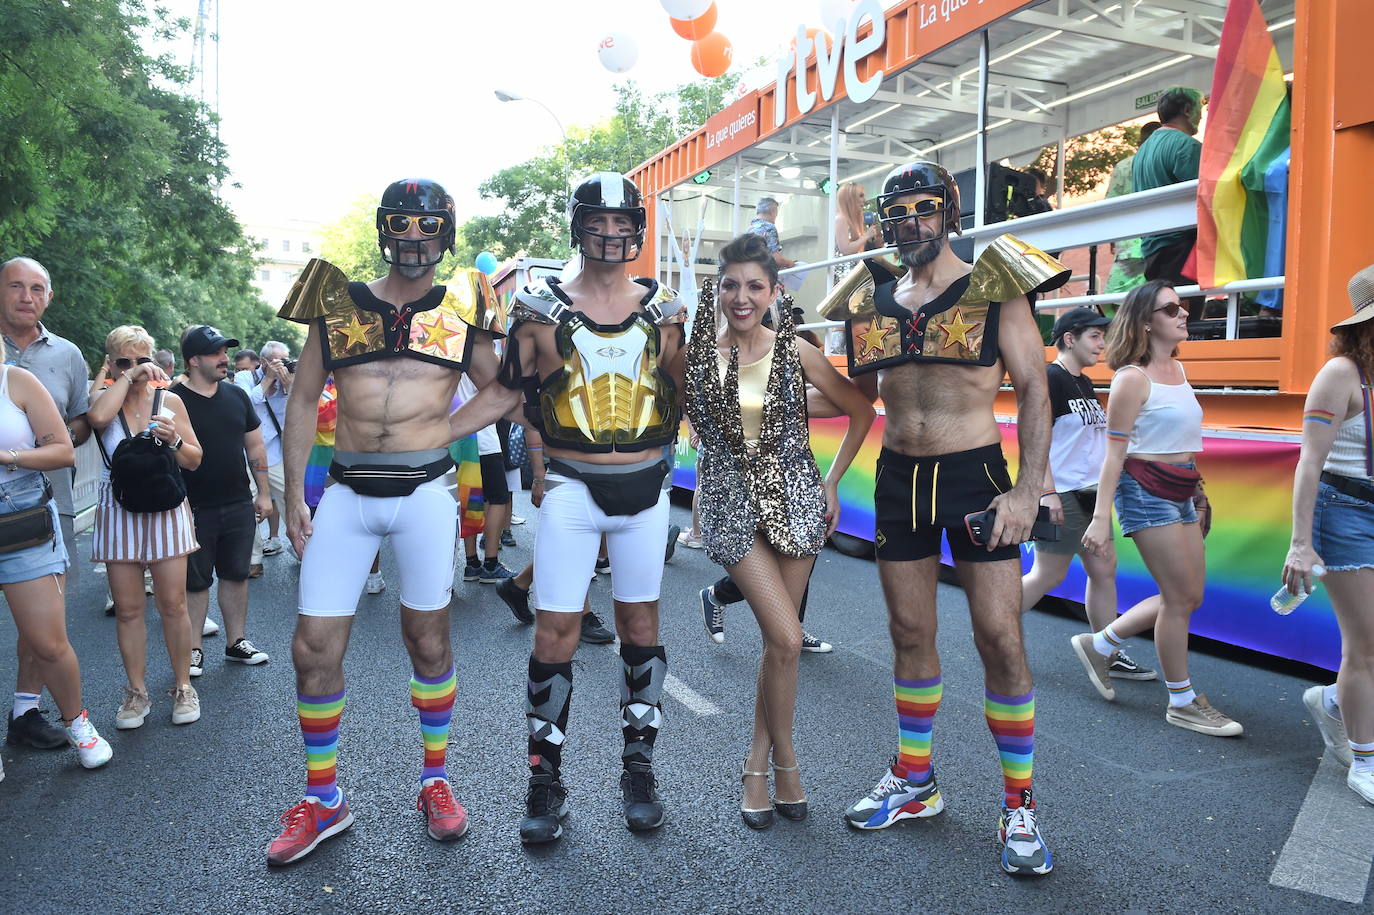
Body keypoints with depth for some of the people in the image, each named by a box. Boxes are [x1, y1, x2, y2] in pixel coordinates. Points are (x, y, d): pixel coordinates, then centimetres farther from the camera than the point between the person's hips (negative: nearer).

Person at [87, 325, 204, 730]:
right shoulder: (105, 398, 4)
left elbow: (194, 461, 7)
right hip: (118, 514, 0)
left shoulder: (170, 401, 6)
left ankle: (183, 686, 14)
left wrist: (174, 440, -12)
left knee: (172, 605, 1)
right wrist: (128, 378, -15)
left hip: (165, 511, 0)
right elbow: (98, 416, -23)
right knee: (127, 609, 5)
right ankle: (137, 692, 17)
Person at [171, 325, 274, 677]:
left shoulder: (236, 395, 7)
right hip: (195, 509, -4)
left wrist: (263, 493, 11)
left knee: (236, 575, 12)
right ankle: (193, 650, 17)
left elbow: (255, 446, 13)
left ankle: (236, 642, 24)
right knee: (195, 582, 6)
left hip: (238, 505, 4)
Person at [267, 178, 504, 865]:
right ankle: (322, 800, 21)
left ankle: (435, 780, 28)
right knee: (314, 649, 2)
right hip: (346, 495, 2)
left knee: (428, 639, 9)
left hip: (425, 492, -1)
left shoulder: (460, 310, 6)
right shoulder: (338, 304, 9)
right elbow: (303, 400, 10)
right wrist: (293, 494, 6)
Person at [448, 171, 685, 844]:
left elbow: (685, 397, 13)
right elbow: (505, 393, 6)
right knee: (556, 630, -1)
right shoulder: (543, 308, 3)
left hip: (645, 487, 2)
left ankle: (639, 767, 23)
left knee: (640, 621, 8)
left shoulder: (663, 311, 7)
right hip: (570, 487, -1)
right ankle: (545, 780, 14)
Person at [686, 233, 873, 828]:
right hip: (732, 502, -2)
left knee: (777, 640, 5)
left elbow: (861, 412, 7)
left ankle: (758, 766, 23)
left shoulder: (795, 351, 0)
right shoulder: (697, 354, -1)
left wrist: (832, 482, 4)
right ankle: (785, 761, 11)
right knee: (787, 639, -11)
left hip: (793, 498, 2)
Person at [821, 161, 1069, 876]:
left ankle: (1018, 804, 14)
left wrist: (1028, 492, -14)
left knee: (1000, 640, -4)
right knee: (910, 635, 11)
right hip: (898, 478, 4)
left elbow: (1034, 393, -5)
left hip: (975, 474, -3)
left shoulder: (994, 291, -2)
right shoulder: (873, 300, 9)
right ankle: (914, 781, 28)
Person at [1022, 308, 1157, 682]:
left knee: (1104, 569, 9)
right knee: (1048, 575, -3)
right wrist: (1047, 492, -24)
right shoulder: (1049, 379, -13)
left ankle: (1109, 655, 18)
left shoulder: (1084, 383, 15)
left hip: (1089, 493, 10)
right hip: (1062, 496, -9)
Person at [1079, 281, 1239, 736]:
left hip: (1181, 492, 9)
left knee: (1188, 596, 11)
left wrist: (1197, 495, 21)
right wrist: (1100, 517, -19)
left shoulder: (1179, 370, 12)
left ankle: (1098, 644, 25)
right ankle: (1182, 702, 13)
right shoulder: (1132, 378, -13)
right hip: (1145, 490, -9)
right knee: (1180, 598, -2)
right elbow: (1114, 452, -15)